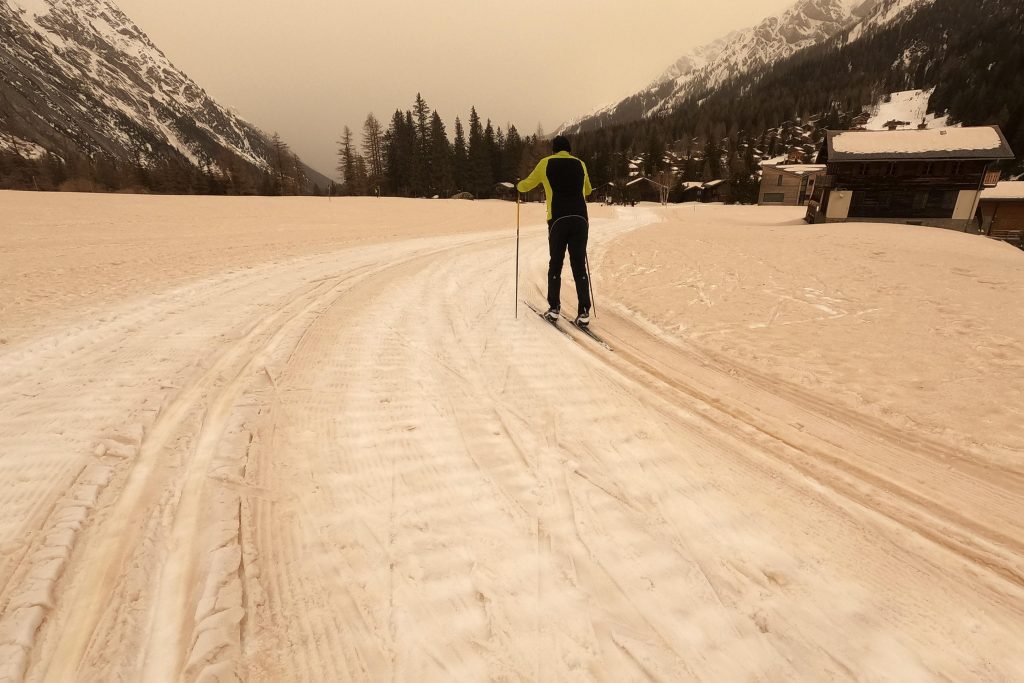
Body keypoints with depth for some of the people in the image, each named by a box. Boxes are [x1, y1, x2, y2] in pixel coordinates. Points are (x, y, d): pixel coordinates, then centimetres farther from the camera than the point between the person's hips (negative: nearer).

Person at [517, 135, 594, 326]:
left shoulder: (546, 163, 10)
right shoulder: (580, 164, 16)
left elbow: (527, 185, 21)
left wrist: (518, 185, 44)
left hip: (558, 220, -1)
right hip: (580, 219, 2)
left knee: (555, 263, 11)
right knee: (579, 265, 2)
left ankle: (554, 308, 10)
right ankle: (584, 312, -6)